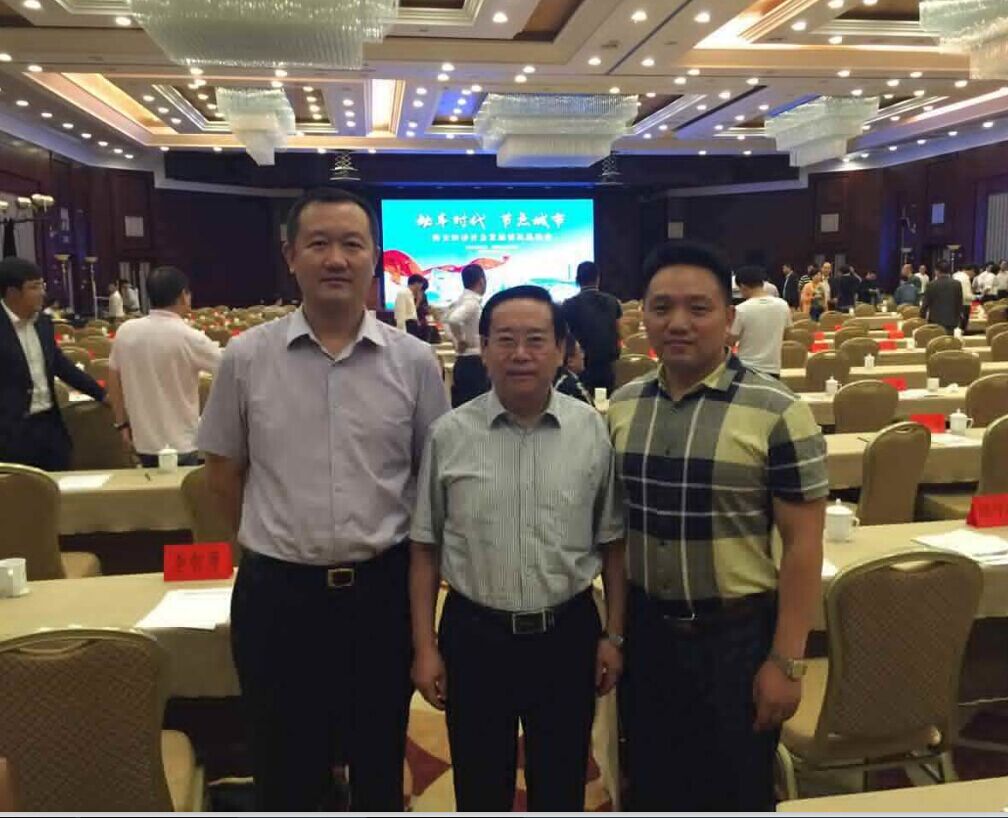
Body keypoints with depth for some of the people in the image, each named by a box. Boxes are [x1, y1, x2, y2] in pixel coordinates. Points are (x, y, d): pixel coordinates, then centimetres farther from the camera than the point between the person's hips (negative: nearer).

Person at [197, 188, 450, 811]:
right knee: (287, 770, 18)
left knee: (381, 764, 20)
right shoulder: (247, 357, -4)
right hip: (278, 592, 0)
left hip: (384, 589, 1)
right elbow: (223, 472, 6)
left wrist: (377, 546, 6)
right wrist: (282, 542, 8)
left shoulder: (414, 361, -4)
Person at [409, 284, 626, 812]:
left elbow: (612, 542, 3)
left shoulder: (592, 431, -4)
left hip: (568, 635, 1)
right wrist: (424, 646, 0)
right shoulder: (449, 435, -6)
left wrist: (614, 635, 3)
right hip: (474, 635, 0)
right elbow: (425, 548, 0)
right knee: (480, 791, 18)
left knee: (561, 790, 19)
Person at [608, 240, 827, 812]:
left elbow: (803, 544, -11)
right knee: (651, 789, 21)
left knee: (736, 793, 16)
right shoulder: (622, 405, 2)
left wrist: (786, 660, -12)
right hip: (645, 630, 4)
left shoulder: (777, 412, -13)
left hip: (738, 634, -4)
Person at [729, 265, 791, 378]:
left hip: (747, 370, -4)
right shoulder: (783, 305, -1)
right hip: (773, 369, 4)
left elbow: (730, 341, -7)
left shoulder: (742, 309, -15)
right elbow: (786, 335, 12)